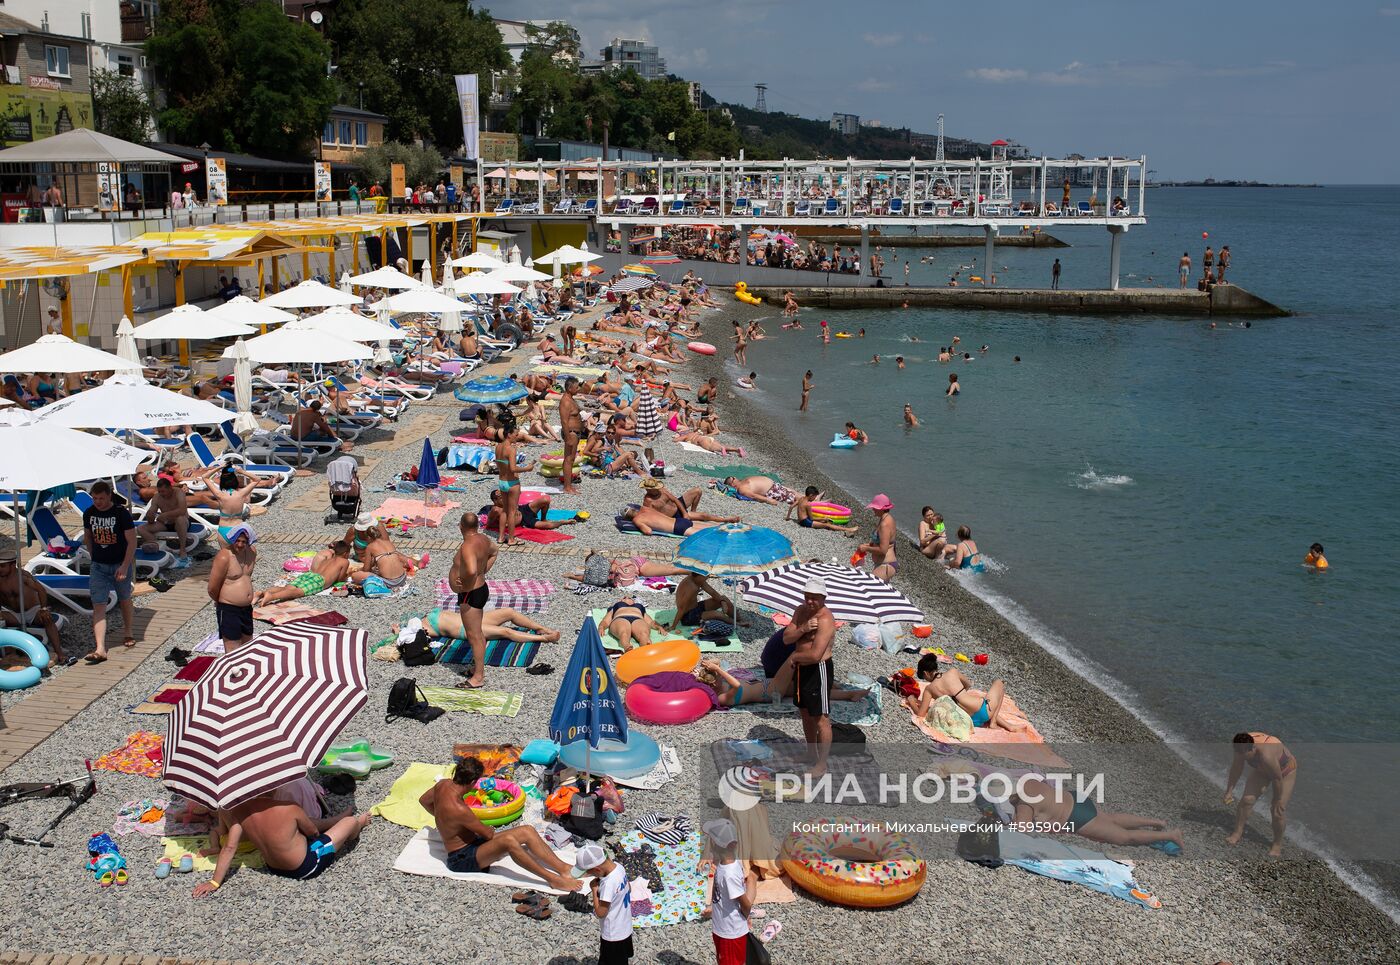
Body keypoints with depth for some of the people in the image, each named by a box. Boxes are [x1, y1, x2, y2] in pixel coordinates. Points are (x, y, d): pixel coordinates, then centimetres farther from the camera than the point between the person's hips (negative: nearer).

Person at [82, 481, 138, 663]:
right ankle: (100, 649, -14)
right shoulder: (89, 513, -1)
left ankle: (129, 635, 37)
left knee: (125, 600, 15)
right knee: (98, 606, -8)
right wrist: (93, 557, 14)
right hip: (98, 566, 3)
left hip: (120, 564, -3)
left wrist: (124, 566, -20)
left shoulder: (121, 513, -14)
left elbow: (132, 541, -14)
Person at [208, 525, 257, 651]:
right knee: (233, 650, -4)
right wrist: (221, 601, 4)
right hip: (228, 610, -7)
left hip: (246, 608, 7)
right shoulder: (224, 557, -20)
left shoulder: (252, 552, 2)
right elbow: (212, 589, -14)